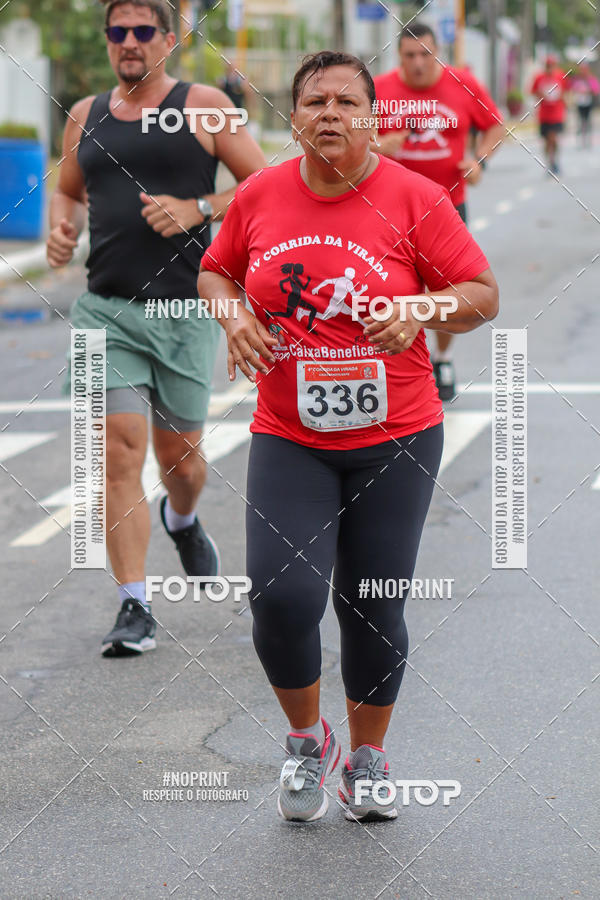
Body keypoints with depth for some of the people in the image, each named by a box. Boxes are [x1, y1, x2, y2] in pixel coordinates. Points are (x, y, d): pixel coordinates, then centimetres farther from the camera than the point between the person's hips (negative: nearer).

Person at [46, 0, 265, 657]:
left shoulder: (203, 106, 0)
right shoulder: (85, 117, 12)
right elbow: (67, 190, 27)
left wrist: (197, 209, -15)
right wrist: (61, 228, 5)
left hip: (185, 308, -2)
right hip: (106, 310, 2)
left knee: (179, 455, 10)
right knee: (120, 456, -9)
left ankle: (182, 520, 46)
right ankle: (134, 609, -5)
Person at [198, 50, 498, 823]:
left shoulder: (414, 199, -7)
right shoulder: (258, 196, 0)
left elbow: (483, 295, -3)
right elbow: (214, 272, 16)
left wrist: (418, 311, -22)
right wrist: (232, 316, -5)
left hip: (394, 439, -1)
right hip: (288, 440, 1)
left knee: (373, 613, 6)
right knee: (281, 598, -15)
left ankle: (366, 755, 31)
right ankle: (306, 738, 14)